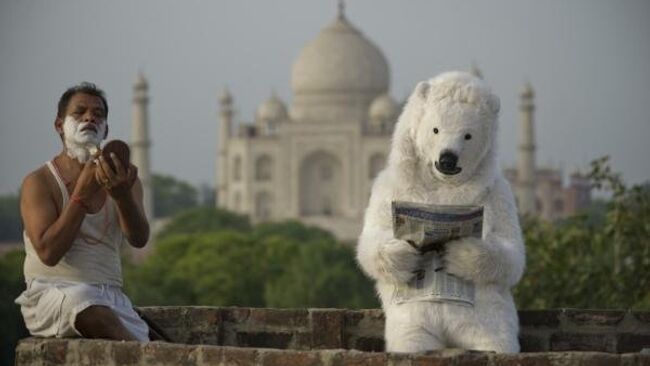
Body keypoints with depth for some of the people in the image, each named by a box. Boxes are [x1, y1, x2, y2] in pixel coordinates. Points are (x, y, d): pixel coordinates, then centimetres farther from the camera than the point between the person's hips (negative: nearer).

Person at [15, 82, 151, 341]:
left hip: (110, 296, 4)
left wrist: (122, 195, -27)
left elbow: (139, 239, -6)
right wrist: (83, 192, -17)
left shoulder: (124, 180, 13)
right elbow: (48, 252, -13)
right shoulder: (39, 183, 2)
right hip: (53, 291, -4)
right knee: (95, 315, -38)